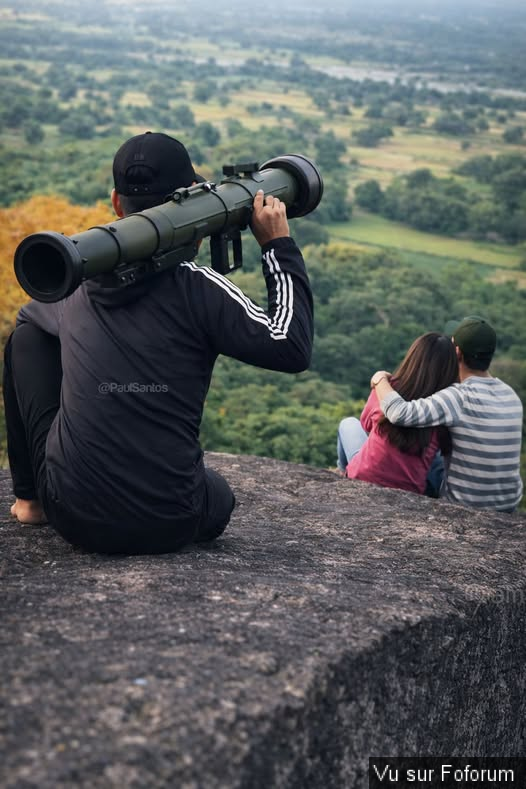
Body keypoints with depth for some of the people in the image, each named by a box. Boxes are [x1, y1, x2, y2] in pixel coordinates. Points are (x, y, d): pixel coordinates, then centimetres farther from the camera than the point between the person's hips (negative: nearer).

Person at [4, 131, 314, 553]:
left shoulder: (78, 281, 2)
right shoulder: (200, 286, -14)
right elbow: (293, 350, -12)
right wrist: (279, 245, -3)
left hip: (72, 516, 0)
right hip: (171, 526, 1)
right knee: (219, 494, 41)